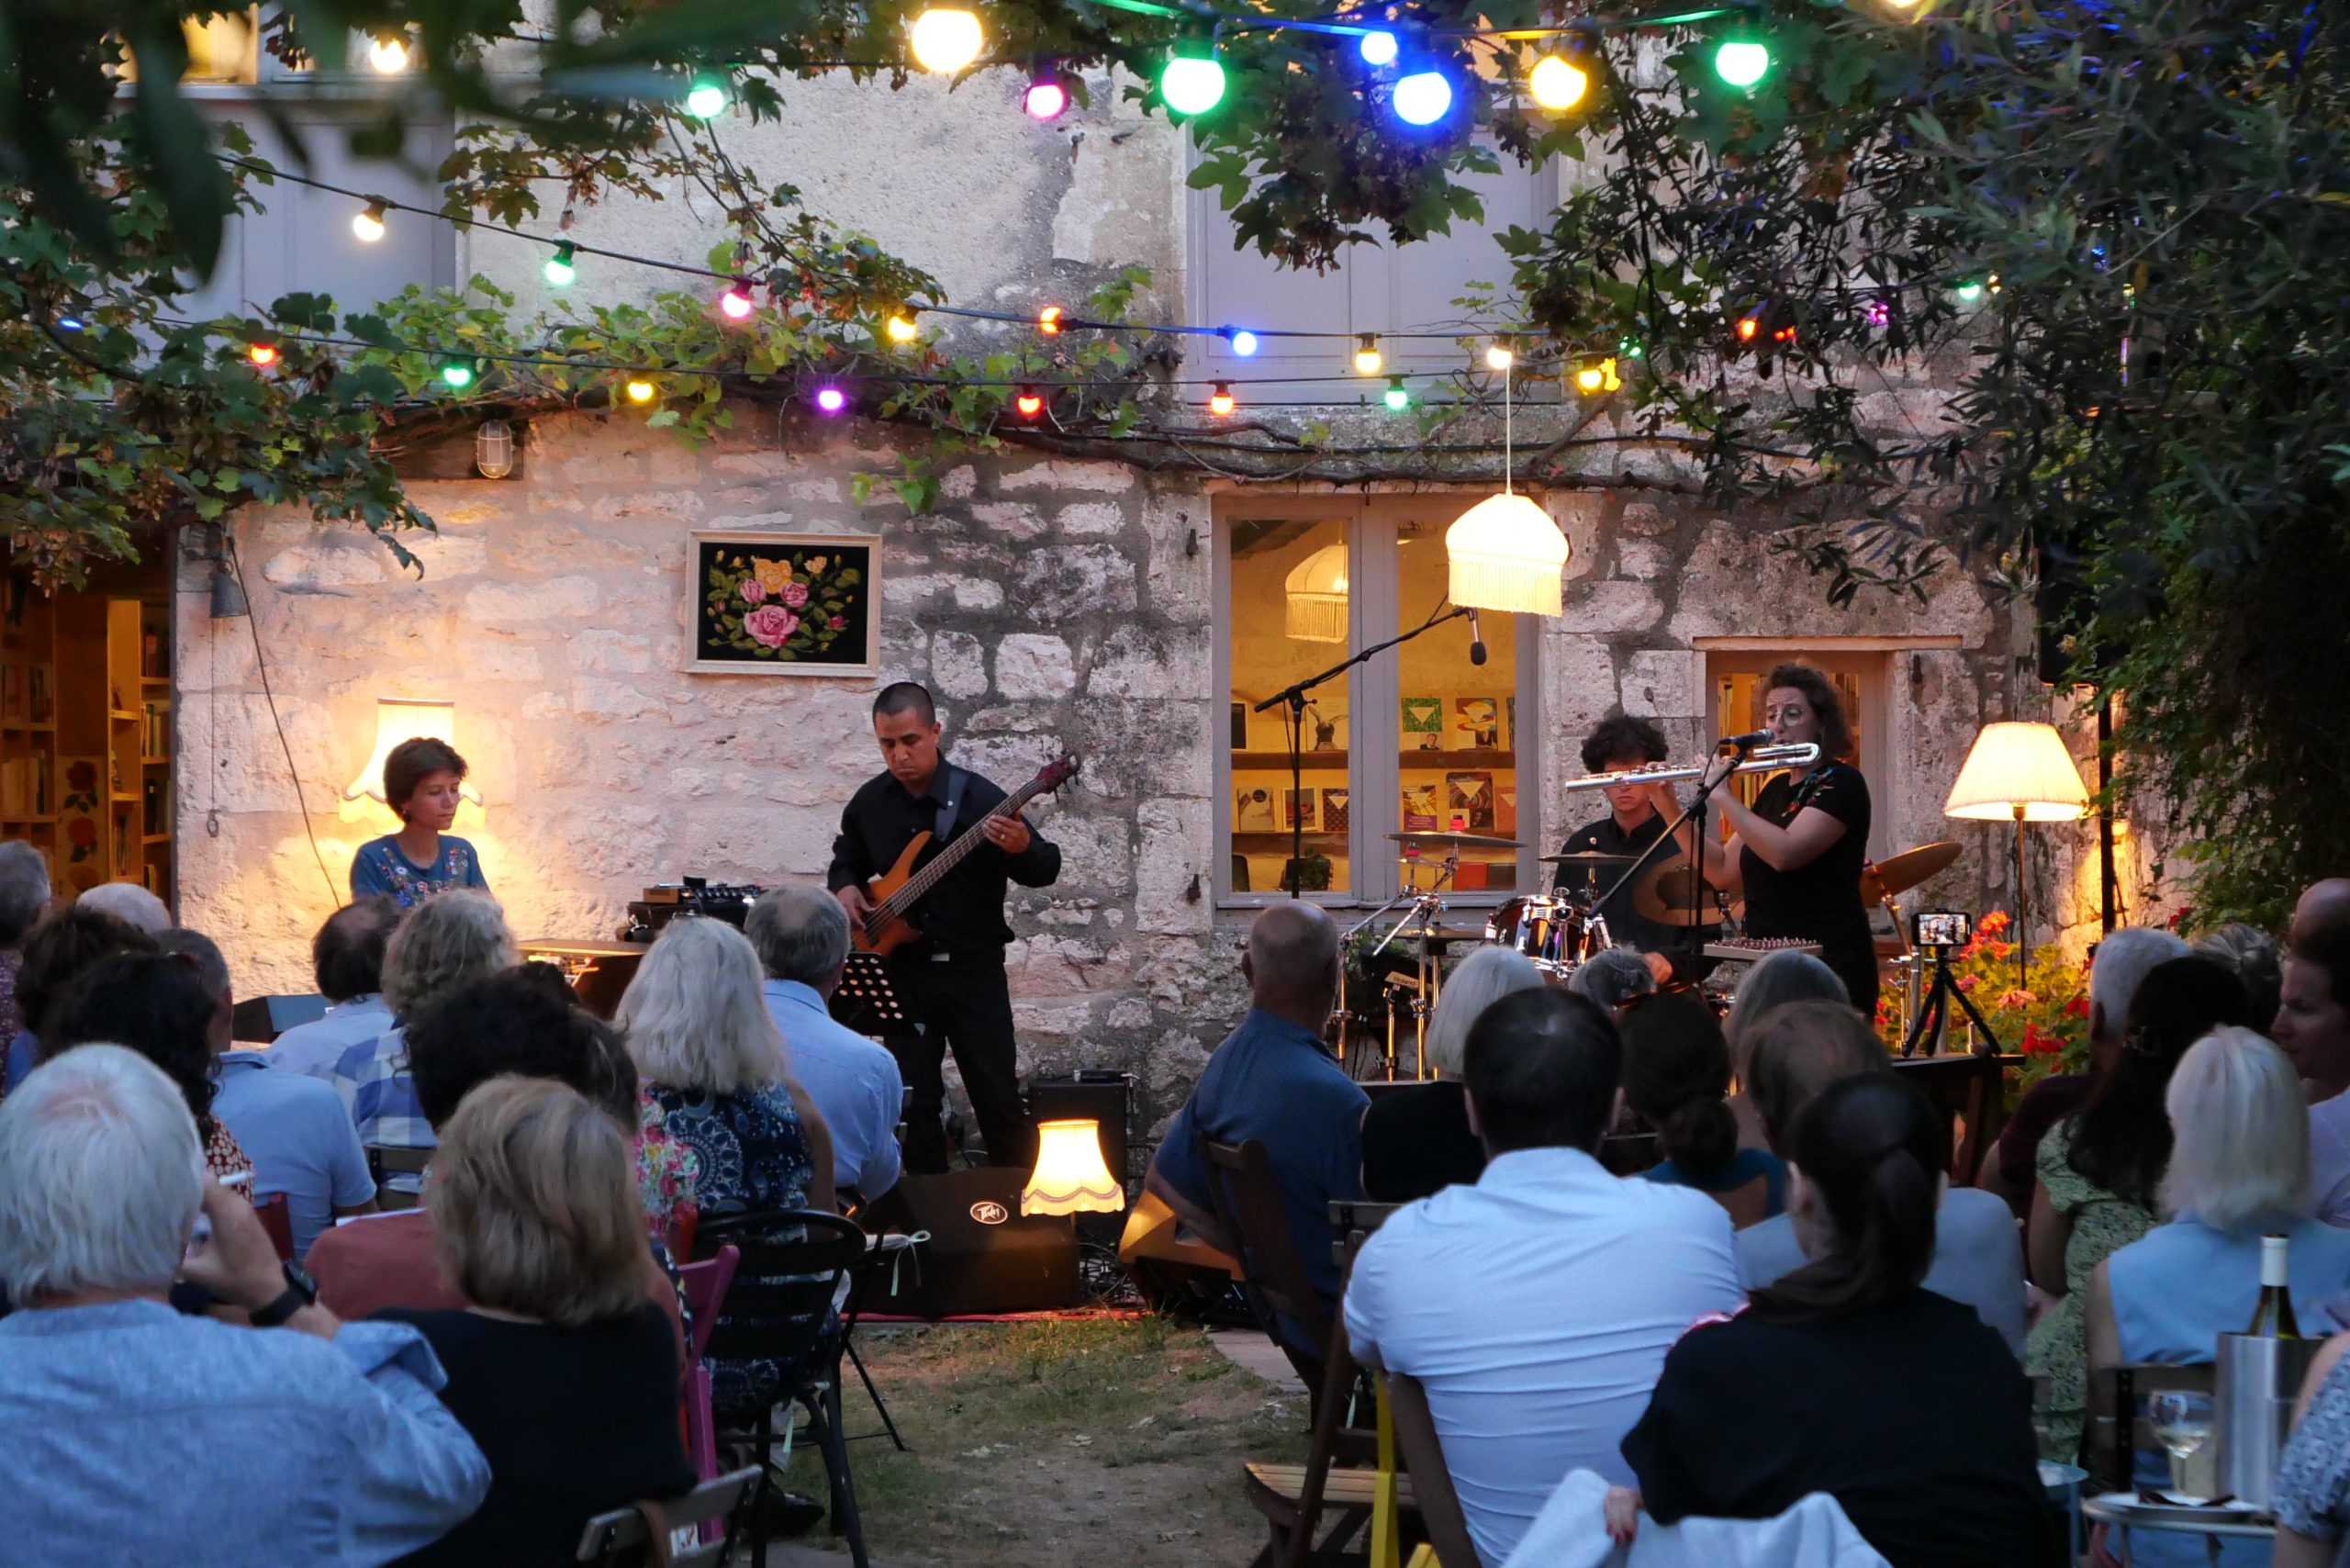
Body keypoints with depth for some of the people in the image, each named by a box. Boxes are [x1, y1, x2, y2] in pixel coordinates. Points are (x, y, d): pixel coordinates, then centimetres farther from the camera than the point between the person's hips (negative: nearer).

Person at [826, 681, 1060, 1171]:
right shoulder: (869, 802, 4)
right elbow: (847, 859, 24)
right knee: (916, 1105, 5)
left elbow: (1046, 870, -9)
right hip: (904, 968, 3)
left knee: (998, 1097, -1)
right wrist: (845, 888, 1)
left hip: (973, 966, -3)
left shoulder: (977, 797, -9)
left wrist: (1022, 848, -32)